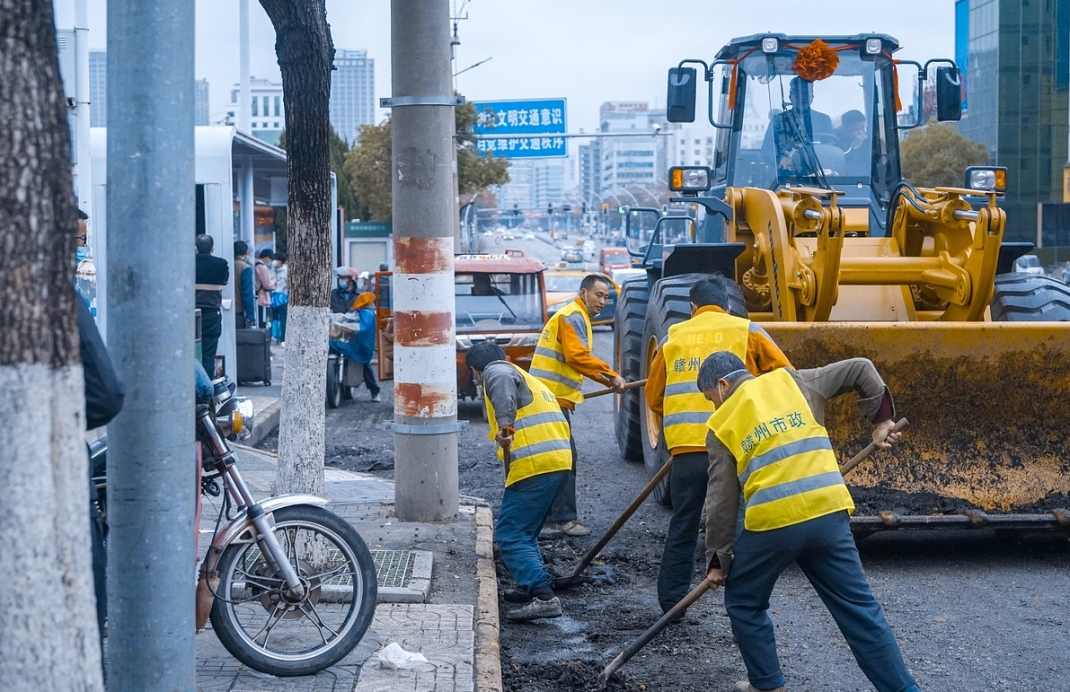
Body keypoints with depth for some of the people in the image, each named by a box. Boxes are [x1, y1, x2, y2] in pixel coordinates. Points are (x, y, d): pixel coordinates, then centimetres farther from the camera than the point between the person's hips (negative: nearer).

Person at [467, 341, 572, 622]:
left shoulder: (496, 371, 4)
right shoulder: (530, 380, 32)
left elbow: (503, 383, -21)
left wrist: (504, 424, -30)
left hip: (534, 464, -9)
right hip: (559, 461, 9)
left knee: (510, 536, -9)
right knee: (525, 532, 23)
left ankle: (543, 597, -19)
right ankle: (534, 585, 22)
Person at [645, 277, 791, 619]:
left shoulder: (673, 337, 13)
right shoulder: (746, 331, 7)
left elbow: (653, 397, 17)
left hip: (685, 447, 2)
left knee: (682, 527, 14)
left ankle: (671, 601, 16)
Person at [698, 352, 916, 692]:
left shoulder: (722, 425, 7)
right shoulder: (792, 382, 14)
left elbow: (722, 502, 6)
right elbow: (860, 369, 15)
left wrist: (718, 560, 14)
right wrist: (881, 419, 24)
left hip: (771, 522, -3)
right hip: (829, 512, 3)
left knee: (744, 604, 21)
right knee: (860, 609, 9)